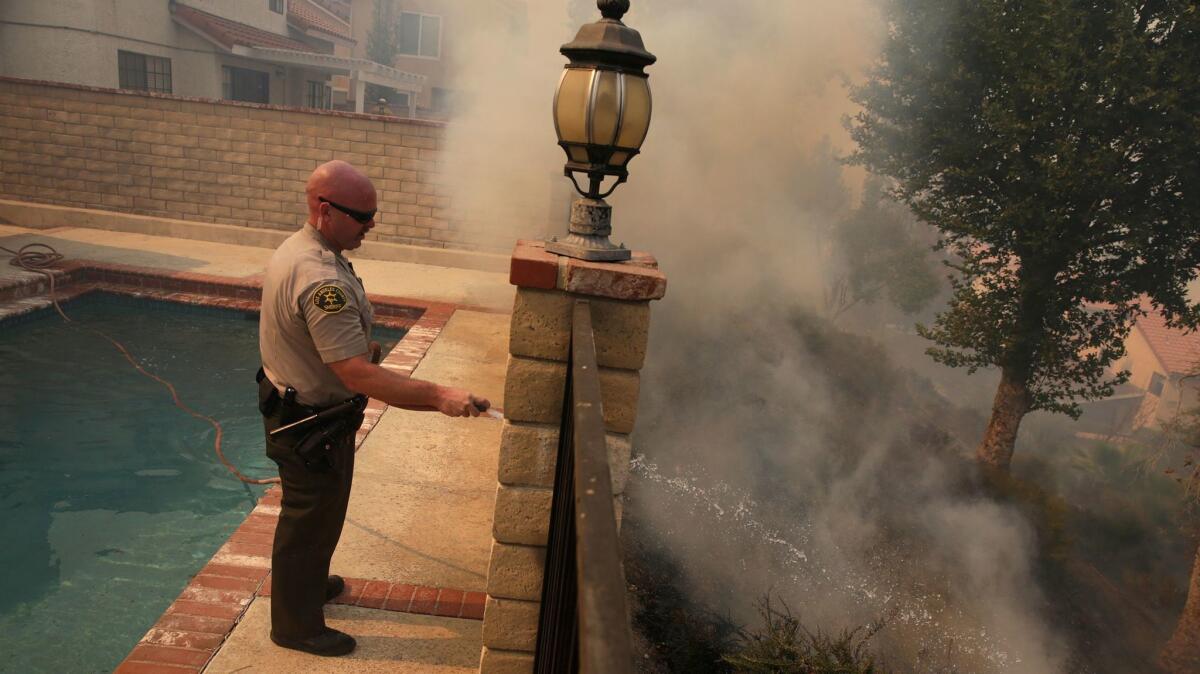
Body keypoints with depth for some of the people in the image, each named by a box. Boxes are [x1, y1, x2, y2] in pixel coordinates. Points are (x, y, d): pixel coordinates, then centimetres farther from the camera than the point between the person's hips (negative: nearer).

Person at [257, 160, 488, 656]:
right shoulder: (322, 280, -33)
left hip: (291, 406, 10)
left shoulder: (294, 248, 1)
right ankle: (297, 626, 30)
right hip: (313, 427, -10)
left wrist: (359, 342, 16)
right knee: (310, 520, 10)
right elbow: (357, 374, -36)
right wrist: (439, 396, -37)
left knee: (311, 513, 29)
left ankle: (309, 583, 52)